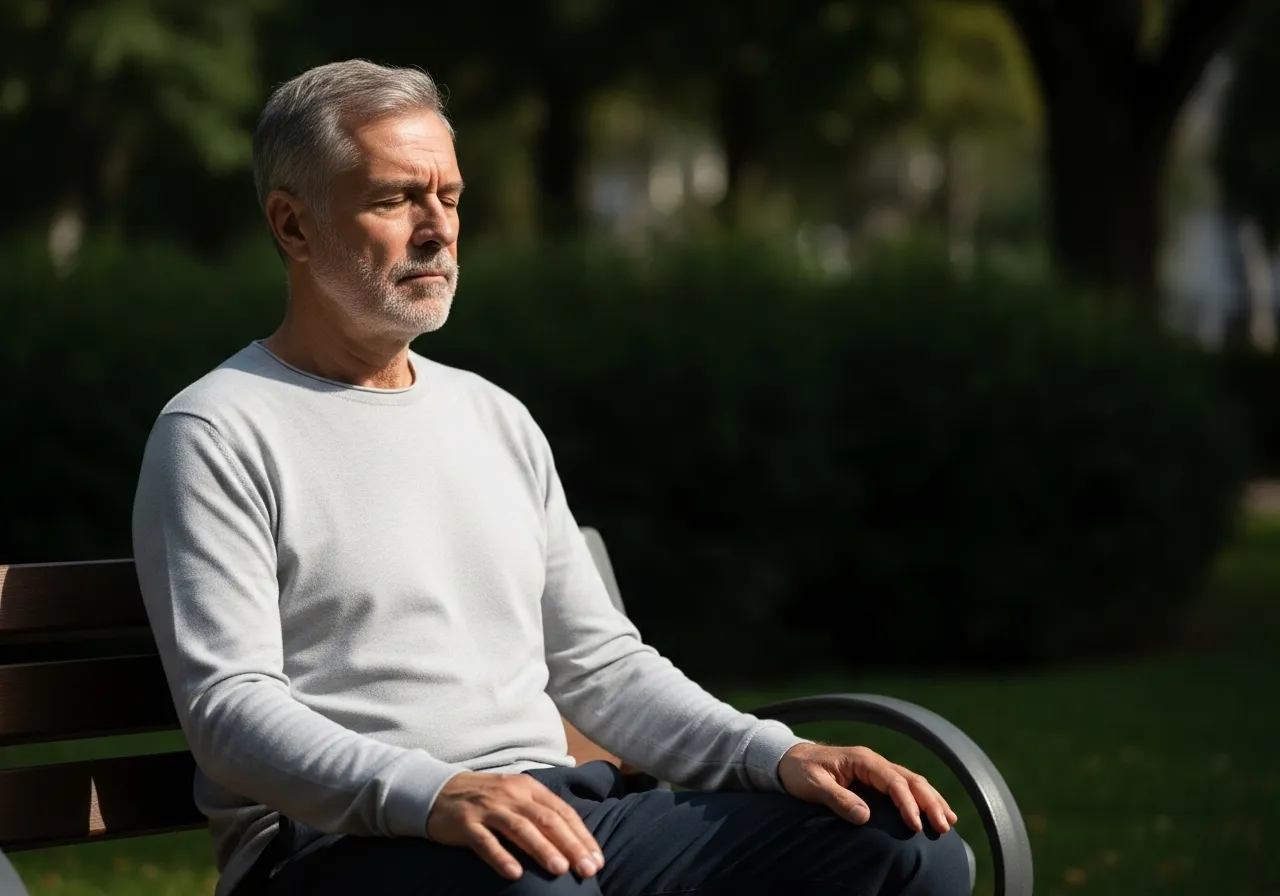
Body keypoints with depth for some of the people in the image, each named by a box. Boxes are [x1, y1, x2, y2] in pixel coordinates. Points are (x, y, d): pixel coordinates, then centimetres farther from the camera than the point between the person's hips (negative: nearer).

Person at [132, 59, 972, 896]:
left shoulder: (496, 418, 23)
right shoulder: (218, 435, 0)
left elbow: (598, 661, 22)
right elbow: (230, 707, -12)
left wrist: (778, 757, 4)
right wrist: (434, 794, -30)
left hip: (557, 817, 8)